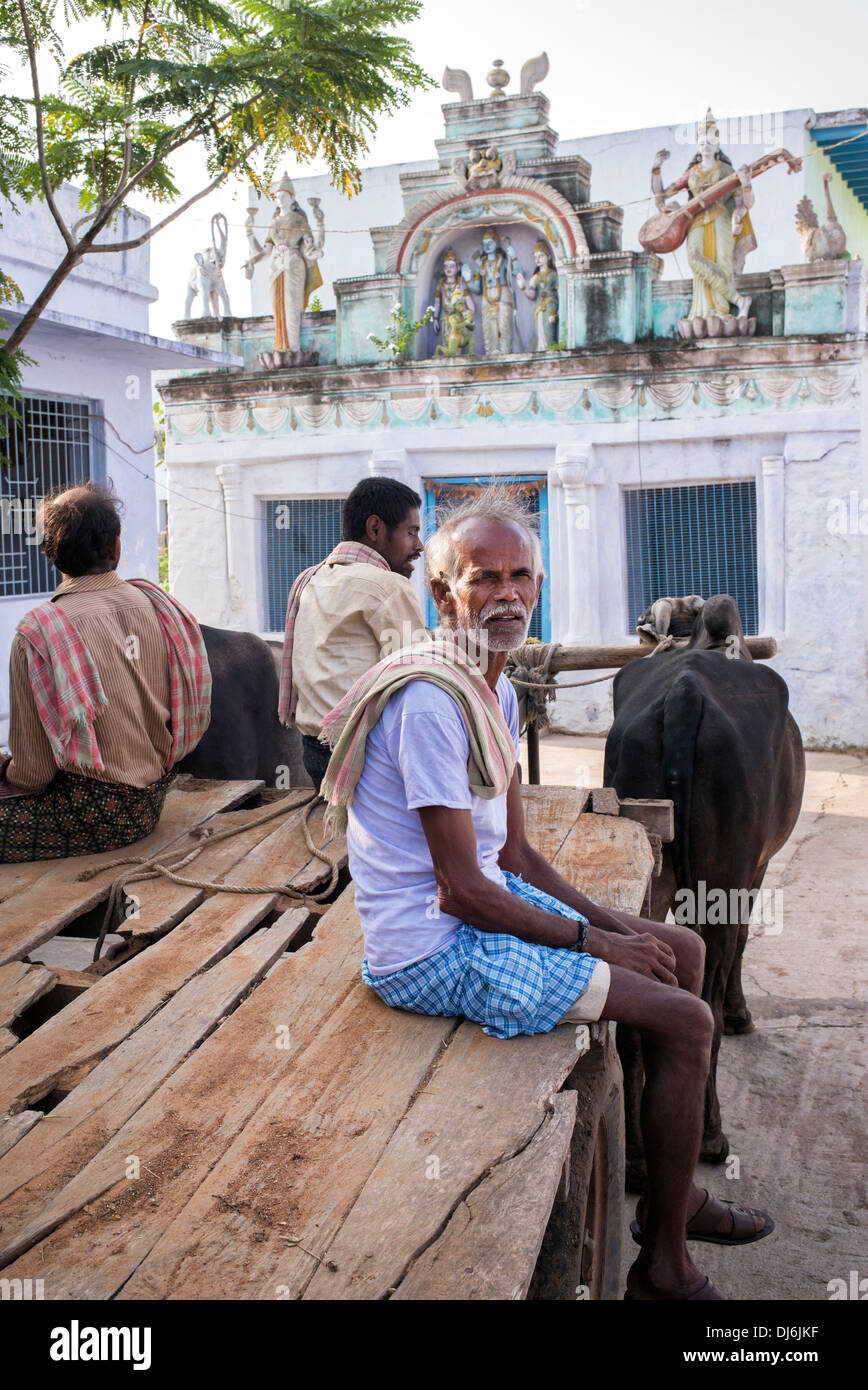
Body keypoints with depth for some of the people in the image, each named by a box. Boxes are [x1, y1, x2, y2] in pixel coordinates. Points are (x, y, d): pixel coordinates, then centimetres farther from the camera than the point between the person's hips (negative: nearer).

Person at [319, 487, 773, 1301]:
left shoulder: (496, 692, 8)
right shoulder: (430, 698, -24)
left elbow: (515, 856, 11)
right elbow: (462, 892, -23)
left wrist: (613, 923, 1)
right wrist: (595, 942, -13)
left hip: (488, 906, 10)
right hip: (434, 950, -10)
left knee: (682, 950, 15)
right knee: (685, 1020, -9)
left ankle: (676, 1194, 30)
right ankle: (664, 1269, 11)